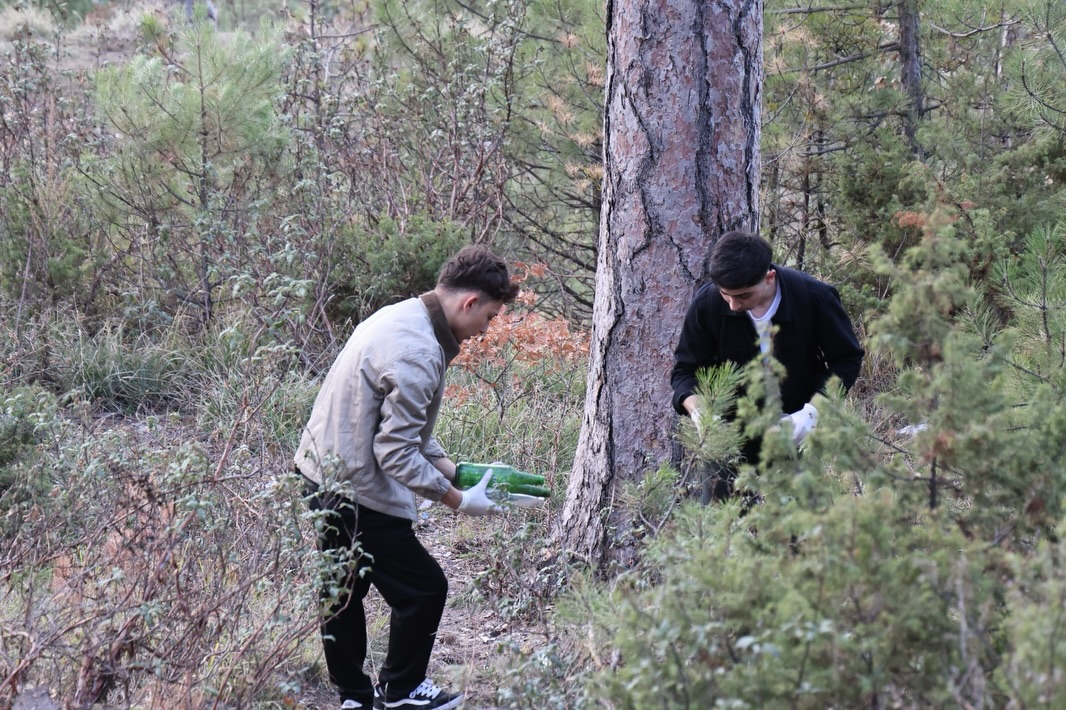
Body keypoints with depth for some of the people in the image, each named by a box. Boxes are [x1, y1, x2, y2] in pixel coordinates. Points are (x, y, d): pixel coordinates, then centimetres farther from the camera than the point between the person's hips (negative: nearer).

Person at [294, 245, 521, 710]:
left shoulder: (400, 318, 6)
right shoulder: (417, 354, -25)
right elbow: (397, 455, -24)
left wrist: (452, 469, 10)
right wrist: (459, 501, -14)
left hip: (321, 474, 10)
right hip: (357, 493, -10)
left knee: (344, 589, 20)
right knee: (424, 588, 4)